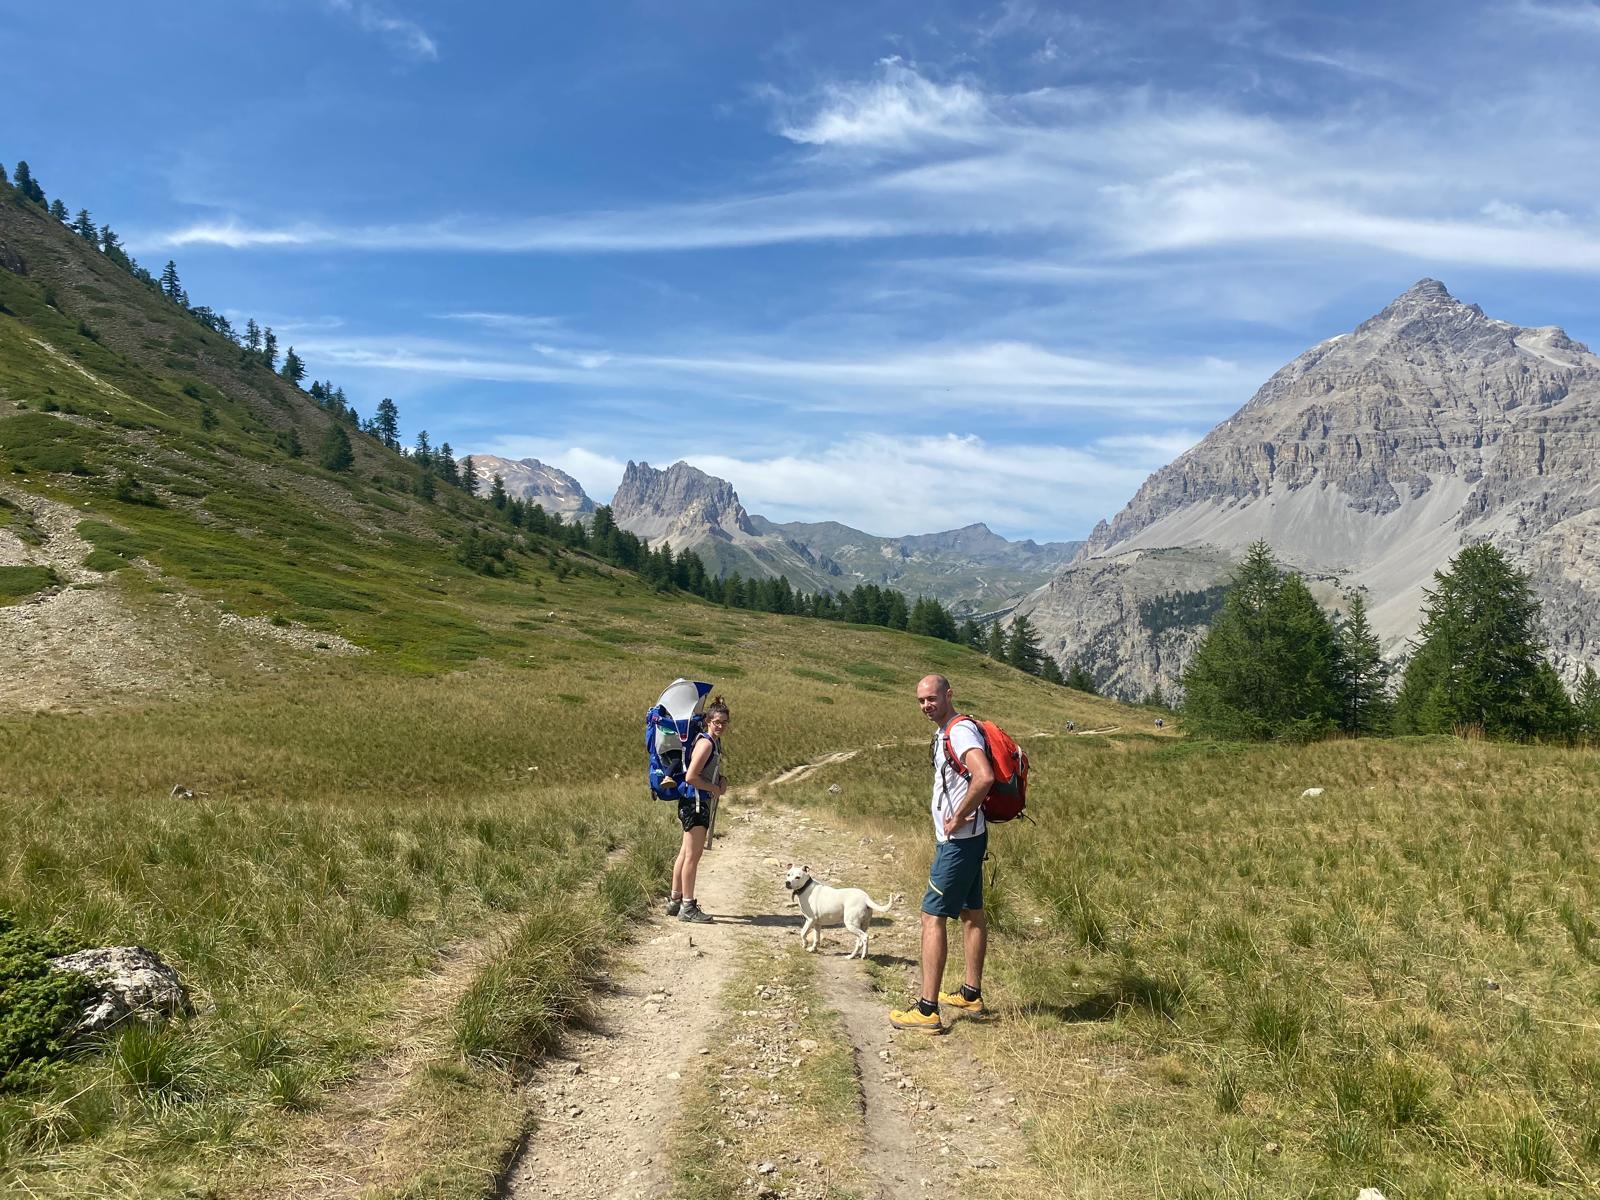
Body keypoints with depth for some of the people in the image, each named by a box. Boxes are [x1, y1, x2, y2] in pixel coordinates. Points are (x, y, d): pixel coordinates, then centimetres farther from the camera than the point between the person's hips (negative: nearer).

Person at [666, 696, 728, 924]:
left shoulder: (716, 742, 12)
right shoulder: (705, 742, -18)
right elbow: (691, 777, -24)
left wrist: (722, 780, 6)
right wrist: (715, 789, -12)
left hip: (701, 803, 10)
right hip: (695, 802, -10)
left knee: (686, 853, 16)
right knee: (693, 855, -4)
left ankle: (675, 901, 25)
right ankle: (687, 907, 2)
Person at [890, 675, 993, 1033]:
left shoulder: (960, 731, -20)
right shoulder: (947, 733, 12)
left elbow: (985, 777, -36)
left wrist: (958, 819, -25)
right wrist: (956, 818, 13)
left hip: (958, 842, -11)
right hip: (965, 840, 11)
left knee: (932, 916, -7)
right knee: (971, 912, 17)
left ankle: (927, 1009, -4)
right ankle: (971, 995, 29)